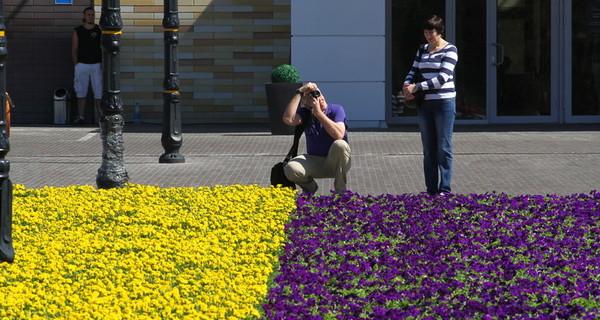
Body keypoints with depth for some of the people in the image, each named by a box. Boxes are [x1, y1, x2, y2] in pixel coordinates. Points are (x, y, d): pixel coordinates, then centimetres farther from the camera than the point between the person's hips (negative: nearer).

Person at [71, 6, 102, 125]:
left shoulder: (100, 30, 6)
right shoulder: (78, 31, 6)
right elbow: (74, 50, 7)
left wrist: (104, 63, -5)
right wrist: (76, 66, 0)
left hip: (97, 65, 0)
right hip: (82, 65, 0)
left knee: (99, 93, -3)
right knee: (81, 93, 1)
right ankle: (81, 117, 4)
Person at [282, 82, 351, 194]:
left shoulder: (336, 109, -9)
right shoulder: (305, 113, 1)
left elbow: (339, 135, -27)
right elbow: (288, 119, -22)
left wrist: (318, 113, -24)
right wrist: (299, 92, -19)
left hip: (335, 162, -2)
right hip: (314, 161, 2)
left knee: (340, 145, -37)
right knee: (291, 169, -29)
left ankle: (340, 191, -18)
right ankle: (310, 187, 7)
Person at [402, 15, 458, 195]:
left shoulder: (450, 50, -6)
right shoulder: (423, 50, 14)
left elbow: (443, 77, -15)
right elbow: (413, 70, 17)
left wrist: (417, 87, -18)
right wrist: (407, 85, -6)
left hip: (444, 101, -6)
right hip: (424, 104, 6)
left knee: (443, 148, -4)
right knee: (428, 149, 6)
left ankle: (444, 190, -1)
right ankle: (431, 190, 10)